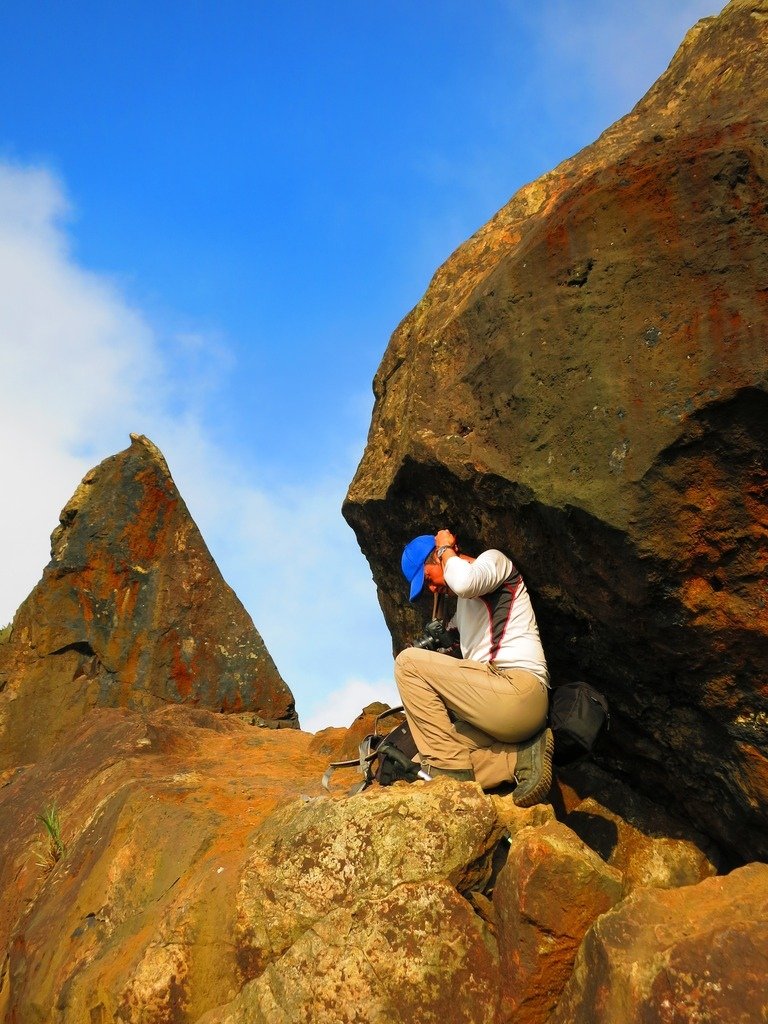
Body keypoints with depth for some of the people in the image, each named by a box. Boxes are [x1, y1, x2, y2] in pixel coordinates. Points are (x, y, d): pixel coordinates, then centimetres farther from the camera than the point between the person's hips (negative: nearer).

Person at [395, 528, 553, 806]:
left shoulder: (494, 559, 3)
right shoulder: (464, 602, 30)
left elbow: (464, 582, -21)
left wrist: (445, 549, -4)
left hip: (518, 690, -10)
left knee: (408, 661, -11)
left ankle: (447, 763, -13)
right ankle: (522, 758, -2)